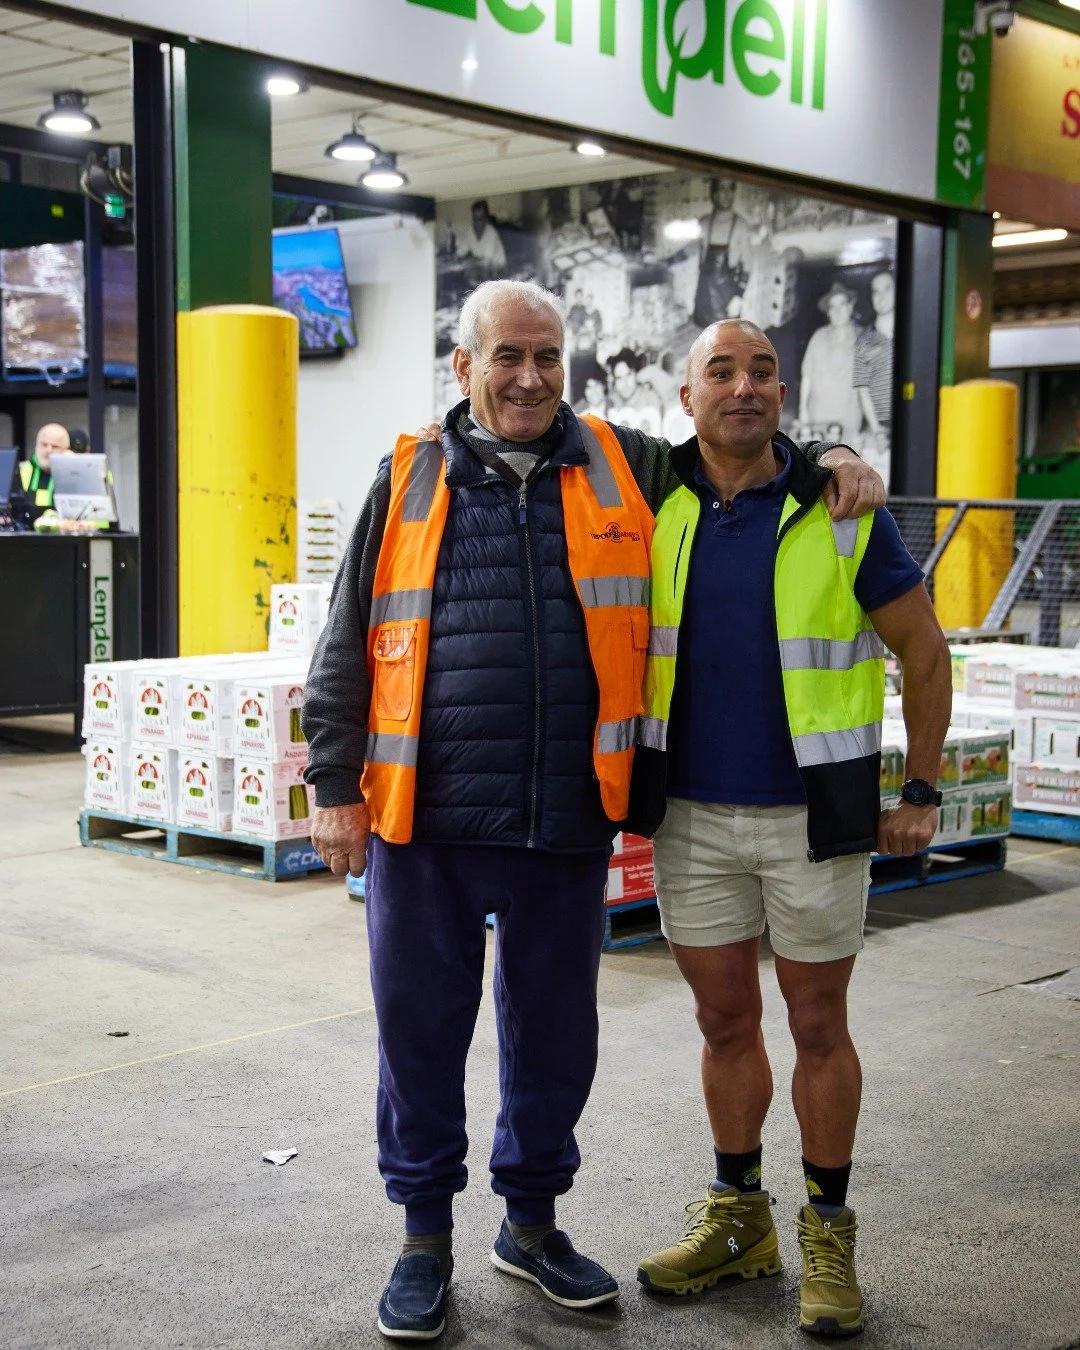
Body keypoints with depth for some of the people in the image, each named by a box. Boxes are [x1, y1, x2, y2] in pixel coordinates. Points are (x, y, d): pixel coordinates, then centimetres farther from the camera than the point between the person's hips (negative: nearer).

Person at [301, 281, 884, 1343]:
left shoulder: (625, 468, 7)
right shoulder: (410, 480, 5)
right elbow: (347, 648, 6)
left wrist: (832, 460, 2)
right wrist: (336, 786, 3)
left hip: (568, 820, 1)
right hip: (424, 819, -1)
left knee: (555, 1029, 13)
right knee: (420, 1027, 7)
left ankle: (532, 1220, 34)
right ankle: (425, 1236, 26)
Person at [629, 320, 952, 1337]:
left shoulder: (841, 516, -5)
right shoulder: (654, 510, 2)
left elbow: (924, 650, 2)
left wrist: (921, 793, 1)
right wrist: (620, 774, 9)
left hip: (812, 815, -2)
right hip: (691, 816, 3)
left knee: (818, 1025, 6)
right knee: (725, 1022, 12)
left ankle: (828, 1232, 22)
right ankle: (736, 1217, 28)